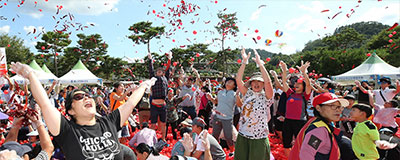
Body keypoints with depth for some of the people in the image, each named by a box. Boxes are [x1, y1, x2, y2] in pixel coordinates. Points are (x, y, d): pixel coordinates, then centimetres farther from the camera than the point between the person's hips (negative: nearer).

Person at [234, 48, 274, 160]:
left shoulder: (266, 97, -5)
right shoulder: (247, 94, 5)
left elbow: (268, 81, -22)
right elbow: (238, 80, -6)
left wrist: (260, 63, -23)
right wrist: (244, 62, -14)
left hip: (259, 137, -3)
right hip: (242, 135, 4)